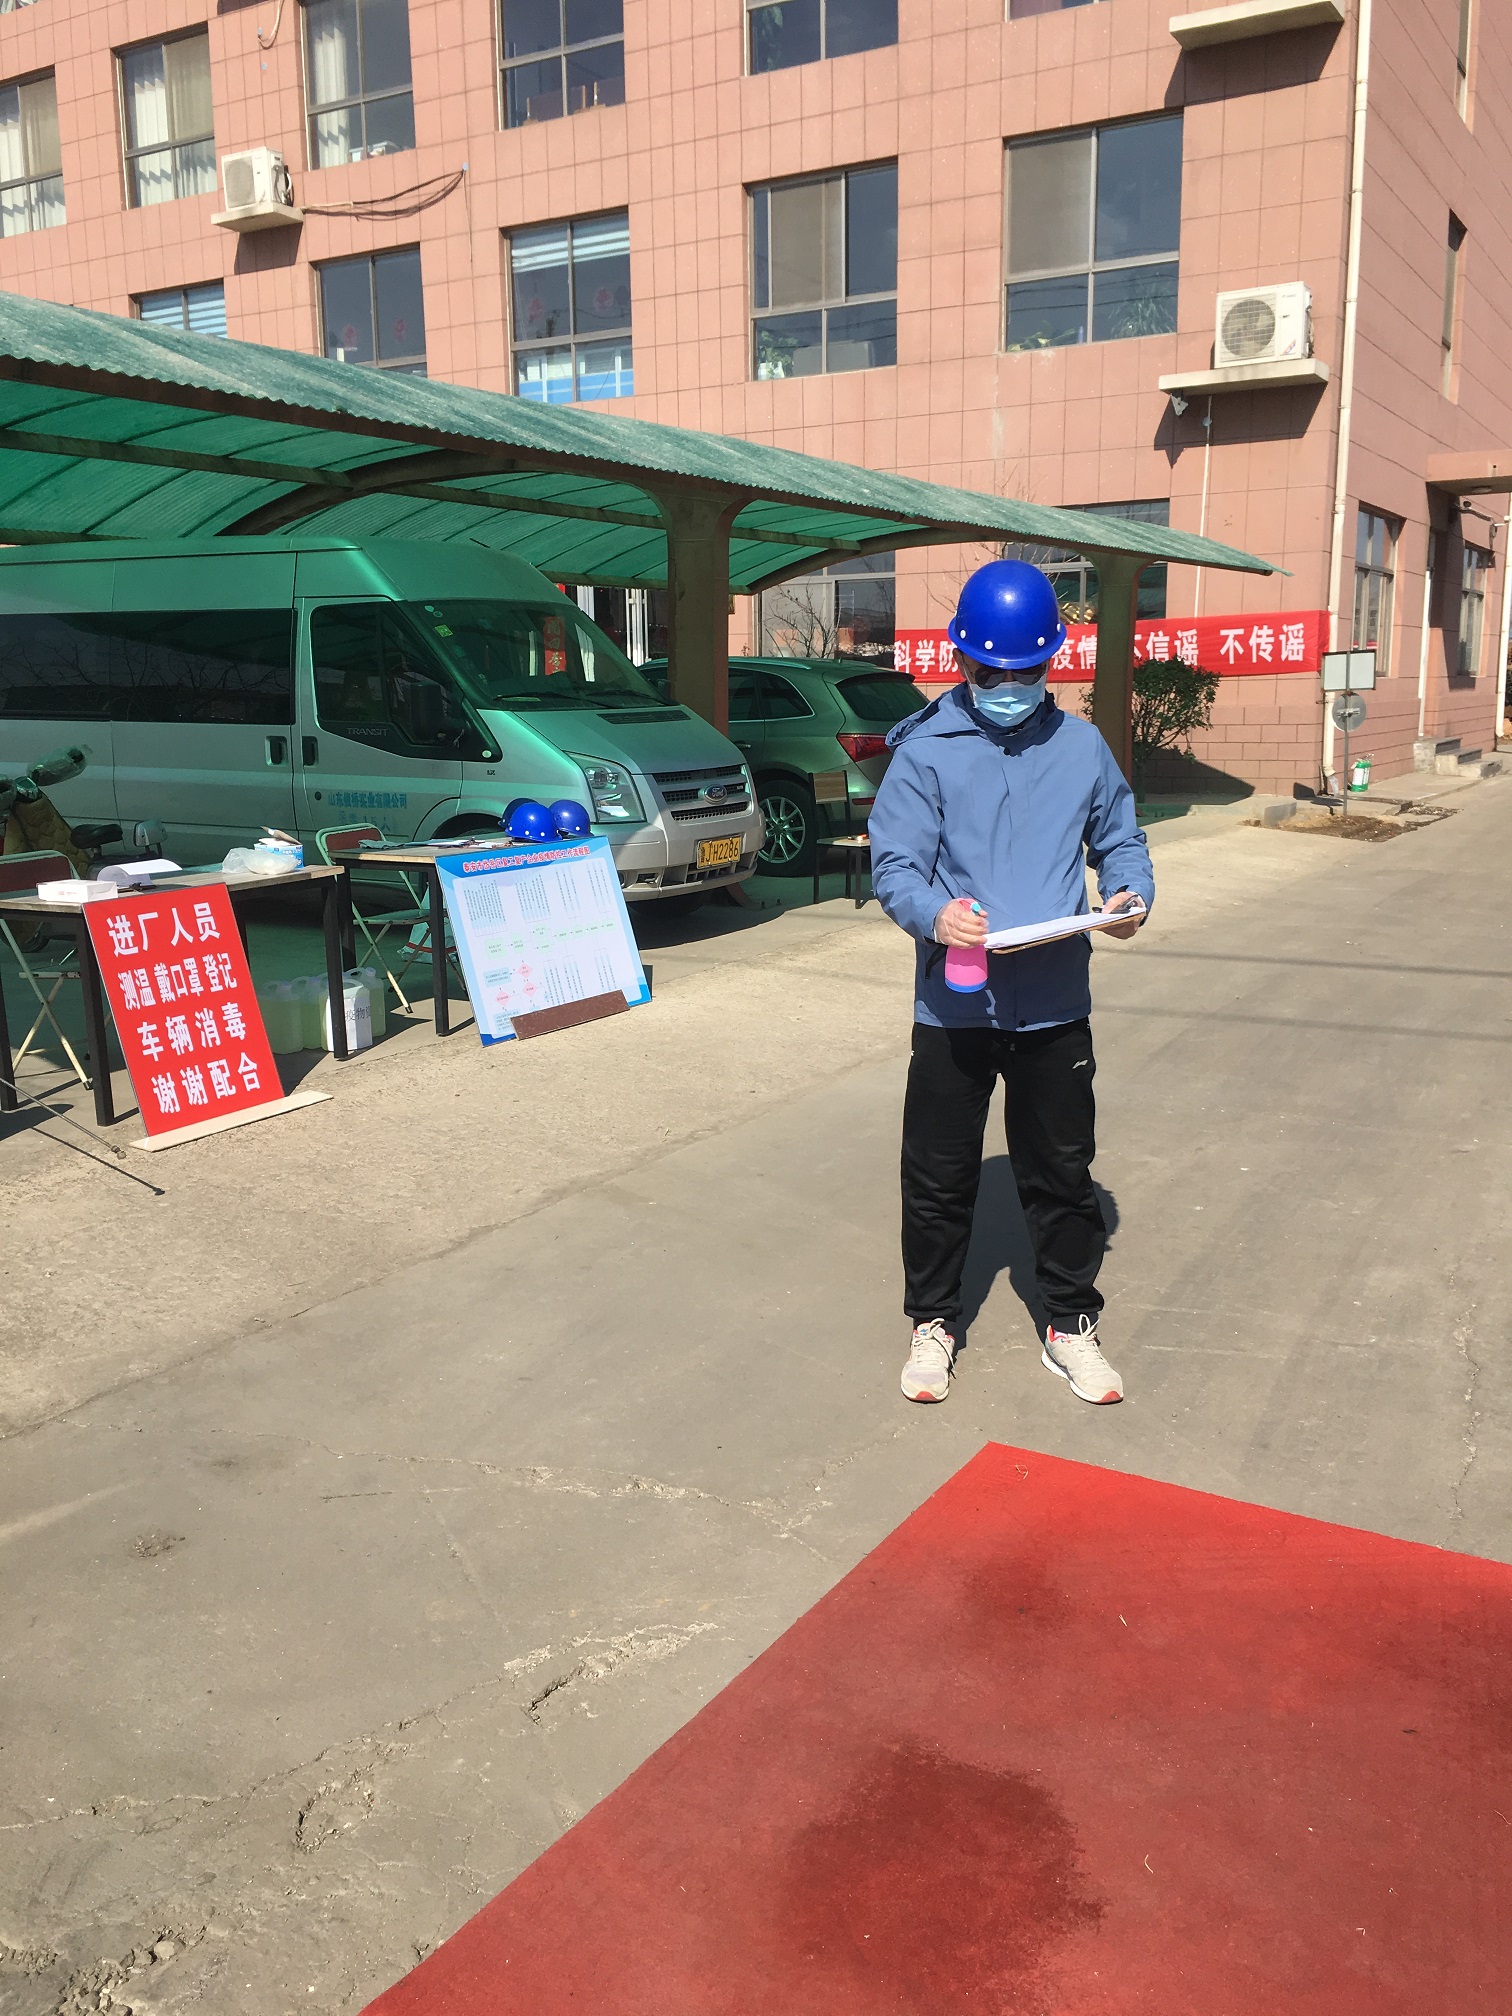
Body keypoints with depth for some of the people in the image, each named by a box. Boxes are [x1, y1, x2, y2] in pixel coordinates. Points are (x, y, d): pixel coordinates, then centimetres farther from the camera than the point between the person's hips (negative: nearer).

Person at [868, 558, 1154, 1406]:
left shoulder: (1081, 745, 6)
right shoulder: (927, 749, -3)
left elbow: (1119, 840, 14)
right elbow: (894, 864, -9)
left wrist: (1131, 894, -9)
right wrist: (934, 914, -30)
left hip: (1056, 1007, 2)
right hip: (953, 1007, -2)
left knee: (1064, 1172, 12)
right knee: (939, 1175, 8)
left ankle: (1072, 1325, 29)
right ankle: (934, 1323, 27)